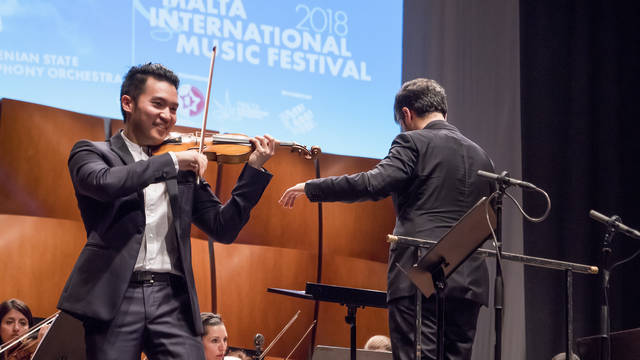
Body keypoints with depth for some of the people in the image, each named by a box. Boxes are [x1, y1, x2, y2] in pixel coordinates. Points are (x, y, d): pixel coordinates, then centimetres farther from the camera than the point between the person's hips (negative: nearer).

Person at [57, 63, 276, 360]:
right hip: (113, 297, -3)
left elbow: (223, 228, 13)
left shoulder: (184, 168, 17)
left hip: (173, 299, 3)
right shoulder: (92, 153, 7)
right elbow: (104, 183, -16)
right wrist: (171, 160, -13)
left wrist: (254, 169, 4)